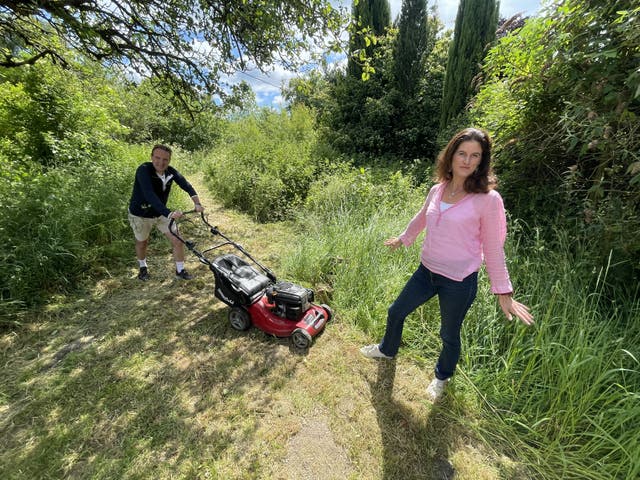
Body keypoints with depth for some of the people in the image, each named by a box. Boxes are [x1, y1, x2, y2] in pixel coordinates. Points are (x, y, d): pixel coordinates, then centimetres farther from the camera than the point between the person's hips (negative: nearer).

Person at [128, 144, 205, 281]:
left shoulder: (171, 171, -13)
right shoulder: (144, 170, -29)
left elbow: (186, 185, -19)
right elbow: (149, 195, -42)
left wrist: (197, 203, -37)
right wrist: (169, 213, -53)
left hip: (161, 213, 4)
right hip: (140, 214, -3)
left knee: (177, 240, -2)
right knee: (142, 243, 17)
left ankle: (180, 270, 16)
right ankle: (143, 267, 45)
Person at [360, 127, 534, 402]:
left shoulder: (488, 199, -15)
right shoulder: (437, 190, -1)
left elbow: (493, 249, -8)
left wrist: (503, 292, -6)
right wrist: (402, 239, 31)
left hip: (459, 282, -5)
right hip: (427, 271, 5)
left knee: (449, 335, 18)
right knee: (395, 312, 19)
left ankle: (442, 377, 51)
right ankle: (387, 349, 51)